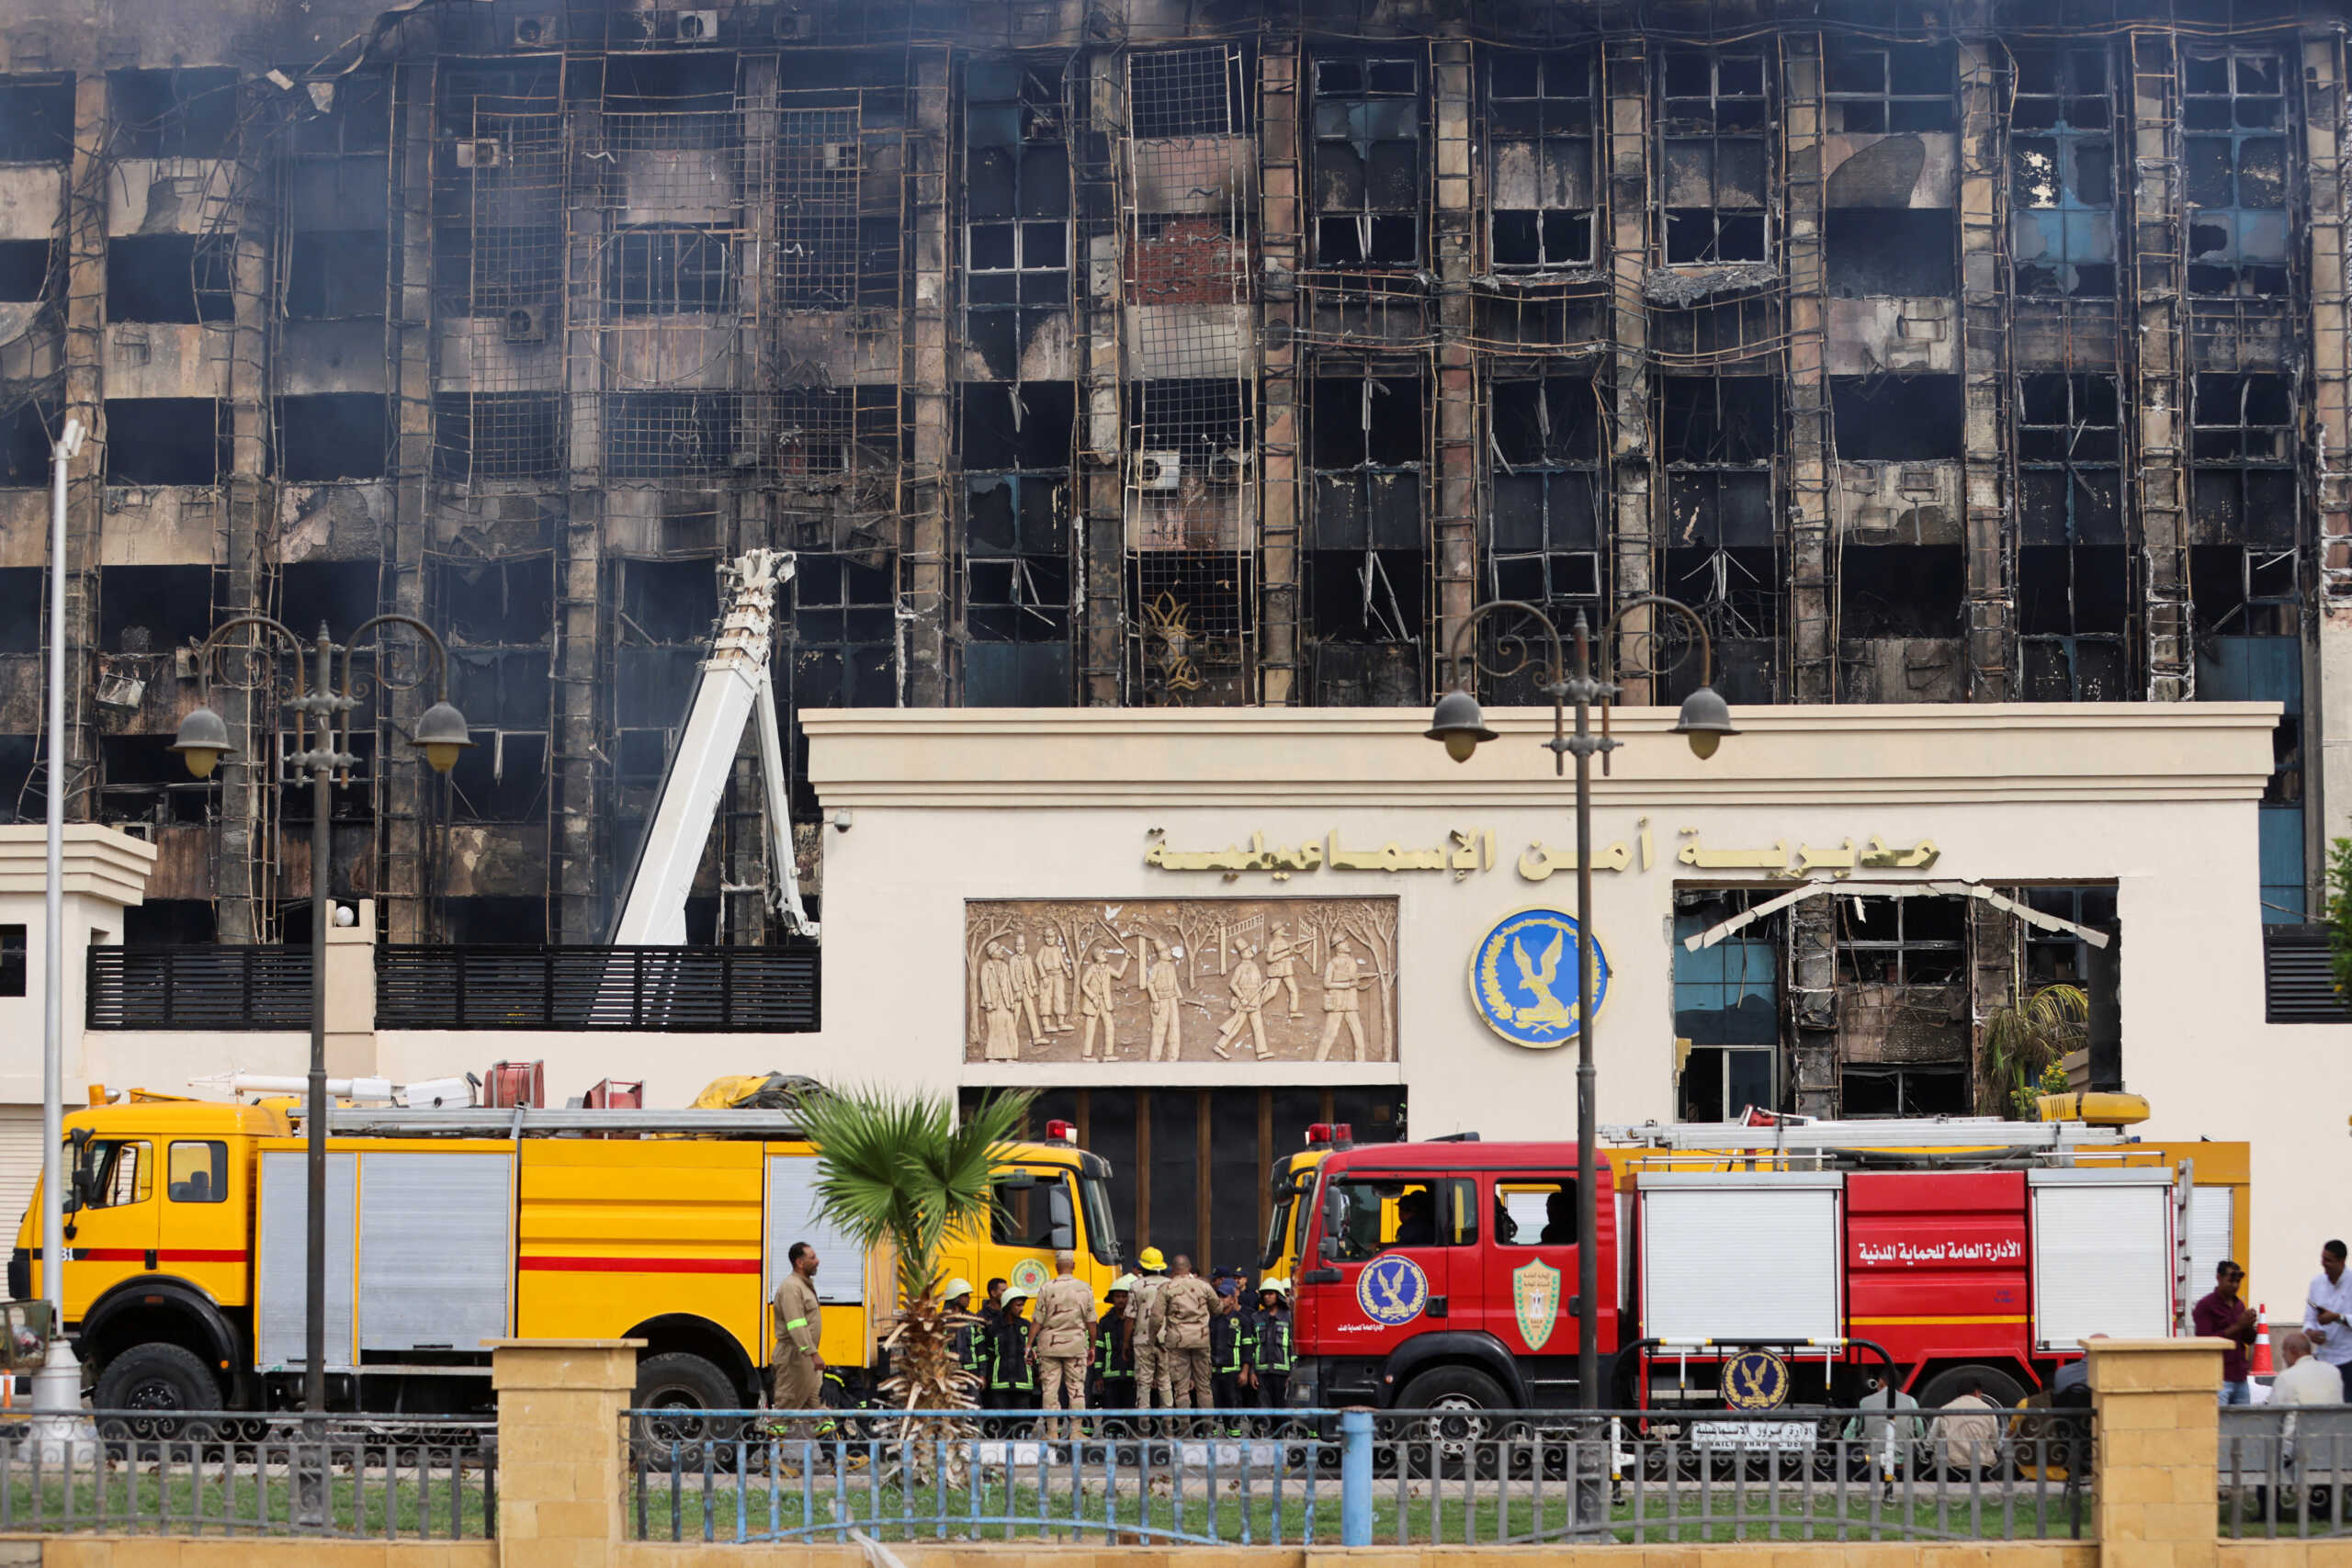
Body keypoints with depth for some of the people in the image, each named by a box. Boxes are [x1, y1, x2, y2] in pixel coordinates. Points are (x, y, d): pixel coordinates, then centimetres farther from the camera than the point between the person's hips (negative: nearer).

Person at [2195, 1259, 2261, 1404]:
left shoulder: (2239, 1305, 15)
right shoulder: (2205, 1305, -5)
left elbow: (2249, 1340, 19)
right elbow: (2206, 1340, -12)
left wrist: (2249, 1326, -3)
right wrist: (2237, 1326, -16)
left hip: (2240, 1377, 6)